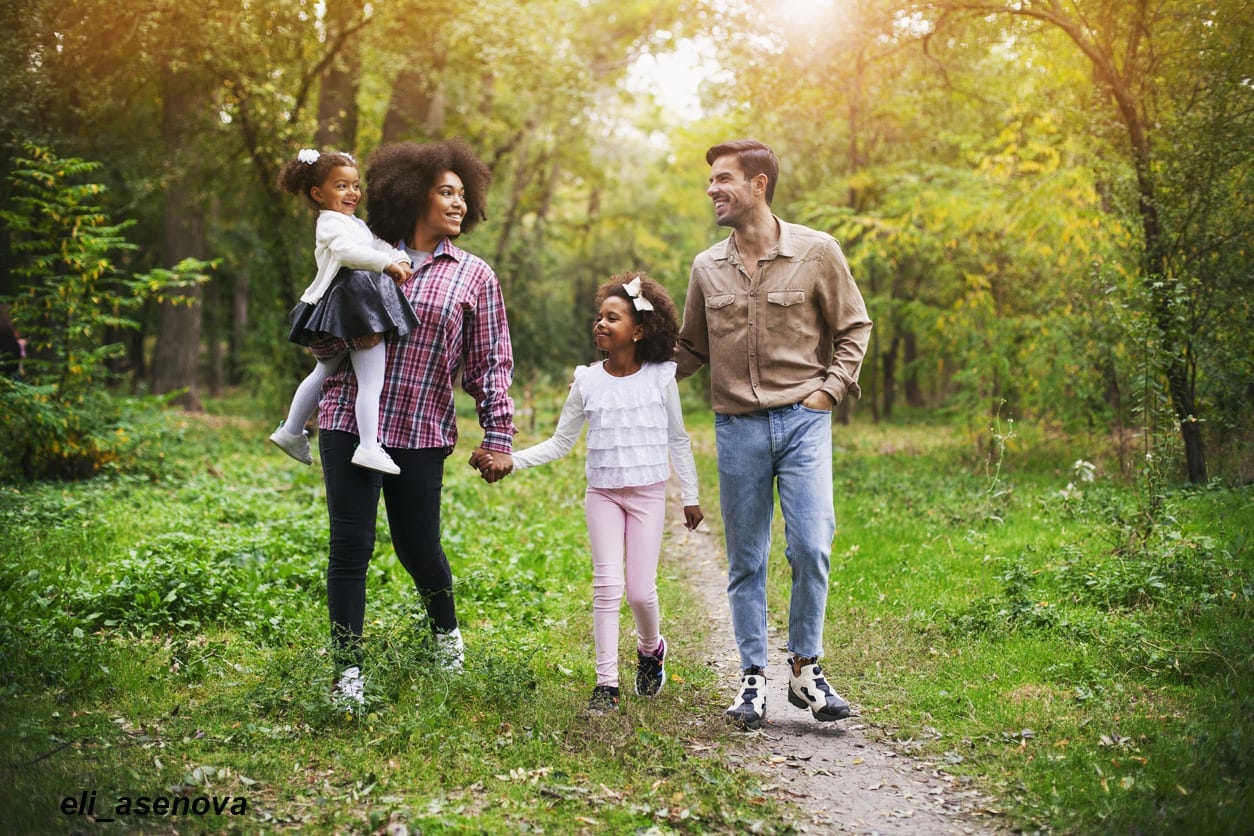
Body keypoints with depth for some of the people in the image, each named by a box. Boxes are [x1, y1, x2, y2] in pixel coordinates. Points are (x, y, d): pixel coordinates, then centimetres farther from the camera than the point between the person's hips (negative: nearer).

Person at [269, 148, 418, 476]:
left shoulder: (357, 224, 21)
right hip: (356, 304, -12)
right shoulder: (331, 223, -10)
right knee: (371, 380, -14)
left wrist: (401, 260, -5)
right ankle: (369, 447, -18)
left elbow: (380, 245, 16)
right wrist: (387, 263, -34)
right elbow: (347, 251, -29)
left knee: (324, 372, 23)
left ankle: (291, 431, 36)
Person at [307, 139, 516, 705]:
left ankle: (446, 631, 38)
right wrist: (339, 334, -7)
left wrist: (498, 438, 0)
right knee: (350, 545, -3)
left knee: (418, 546, 7)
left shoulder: (474, 276, 7)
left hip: (421, 431, 0)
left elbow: (491, 362, 6)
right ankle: (348, 670, 7)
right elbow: (319, 337, 17)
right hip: (350, 419, 1)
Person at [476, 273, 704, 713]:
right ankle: (606, 682, 1)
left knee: (640, 590, -3)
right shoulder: (588, 381, -1)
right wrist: (509, 460, -8)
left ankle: (650, 647, 29)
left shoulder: (660, 378, -3)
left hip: (648, 494, -1)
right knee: (607, 585, -6)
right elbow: (560, 442, 4)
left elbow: (678, 440, 5)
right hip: (603, 494, 1)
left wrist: (690, 496, 6)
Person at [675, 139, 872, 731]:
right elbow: (691, 349, 16)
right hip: (736, 427, 2)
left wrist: (829, 389, -4)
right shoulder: (706, 268, 7)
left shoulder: (816, 253, -1)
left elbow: (853, 328, 8)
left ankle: (805, 669, 9)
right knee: (746, 560, 6)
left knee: (810, 548, -9)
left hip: (802, 421, -2)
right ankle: (753, 678, 16)